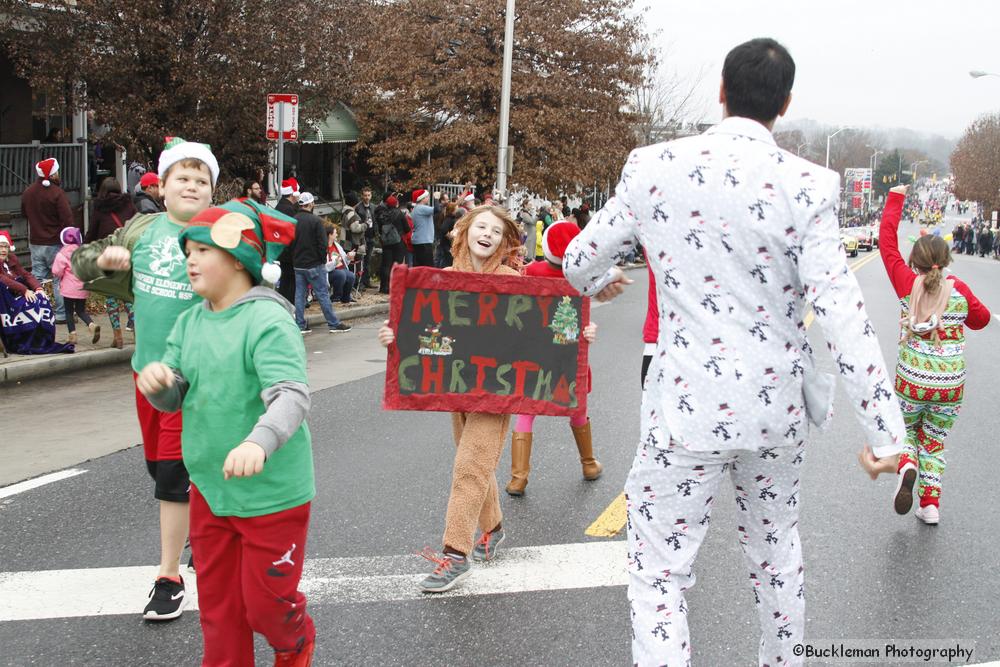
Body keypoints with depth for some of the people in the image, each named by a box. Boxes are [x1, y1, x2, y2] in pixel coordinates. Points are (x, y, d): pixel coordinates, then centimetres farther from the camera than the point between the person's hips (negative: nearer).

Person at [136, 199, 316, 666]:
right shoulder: (189, 322, 5)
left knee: (265, 602, 9)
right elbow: (173, 400, 6)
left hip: (272, 492, -6)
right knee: (217, 602, 17)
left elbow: (292, 397, -30)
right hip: (210, 488, 6)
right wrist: (159, 382, -18)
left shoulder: (268, 321, -18)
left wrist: (259, 443, -49)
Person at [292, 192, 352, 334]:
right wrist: (323, 260, -1)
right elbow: (322, 244, -14)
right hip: (314, 264, -5)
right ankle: (334, 324, 5)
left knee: (299, 294, 10)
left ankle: (300, 325, 11)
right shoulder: (315, 220, -14)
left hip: (298, 264, 5)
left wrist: (294, 258, 16)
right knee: (323, 294, 0)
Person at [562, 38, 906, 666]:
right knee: (777, 550, 25)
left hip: (688, 410, -2)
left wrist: (598, 283, 28)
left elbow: (578, 260, 4)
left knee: (659, 573, 6)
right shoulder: (806, 186, -10)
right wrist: (884, 429, -9)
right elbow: (842, 312, -15)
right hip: (779, 409, 3)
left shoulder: (654, 167, -8)